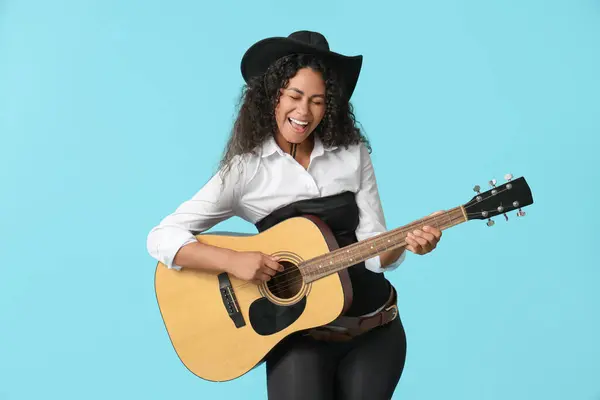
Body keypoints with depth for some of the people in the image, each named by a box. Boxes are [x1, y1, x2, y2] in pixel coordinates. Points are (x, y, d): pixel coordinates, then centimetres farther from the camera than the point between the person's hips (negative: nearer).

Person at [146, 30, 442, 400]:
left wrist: (405, 244, -23)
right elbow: (162, 238, -11)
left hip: (375, 326, 2)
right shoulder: (246, 169, -7)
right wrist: (233, 261, -24)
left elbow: (374, 250, -2)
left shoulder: (353, 154, 1)